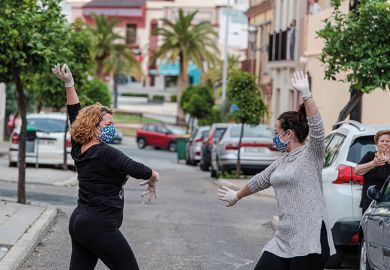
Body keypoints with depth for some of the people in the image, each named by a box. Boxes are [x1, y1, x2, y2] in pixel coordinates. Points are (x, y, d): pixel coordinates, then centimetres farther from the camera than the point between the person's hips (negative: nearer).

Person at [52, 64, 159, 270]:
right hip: (99, 227, -9)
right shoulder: (105, 153, -17)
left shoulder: (78, 150, 6)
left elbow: (75, 114, 15)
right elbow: (136, 169, -21)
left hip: (79, 222, 9)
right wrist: (153, 178, 0)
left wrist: (68, 84, 14)